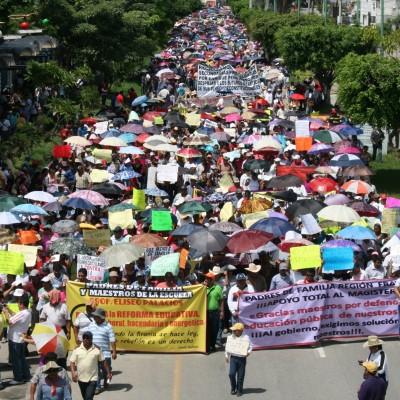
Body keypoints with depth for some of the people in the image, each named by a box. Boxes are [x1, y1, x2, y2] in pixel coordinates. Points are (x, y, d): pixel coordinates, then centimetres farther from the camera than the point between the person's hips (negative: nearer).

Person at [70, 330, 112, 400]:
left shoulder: (97, 349, -4)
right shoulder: (77, 349, -1)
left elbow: (103, 362, 5)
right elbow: (72, 362, 0)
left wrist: (108, 373, 6)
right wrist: (73, 373, -14)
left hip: (92, 379, -3)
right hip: (81, 379, 3)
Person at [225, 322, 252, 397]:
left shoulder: (246, 338, -2)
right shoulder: (231, 337, 5)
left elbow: (250, 346, 3)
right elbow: (227, 347, 12)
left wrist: (248, 352, -14)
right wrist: (226, 356, 10)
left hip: (242, 358, -2)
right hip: (233, 358, 2)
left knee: (240, 375, 3)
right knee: (232, 374, -8)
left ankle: (239, 390, 17)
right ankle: (233, 388, 14)